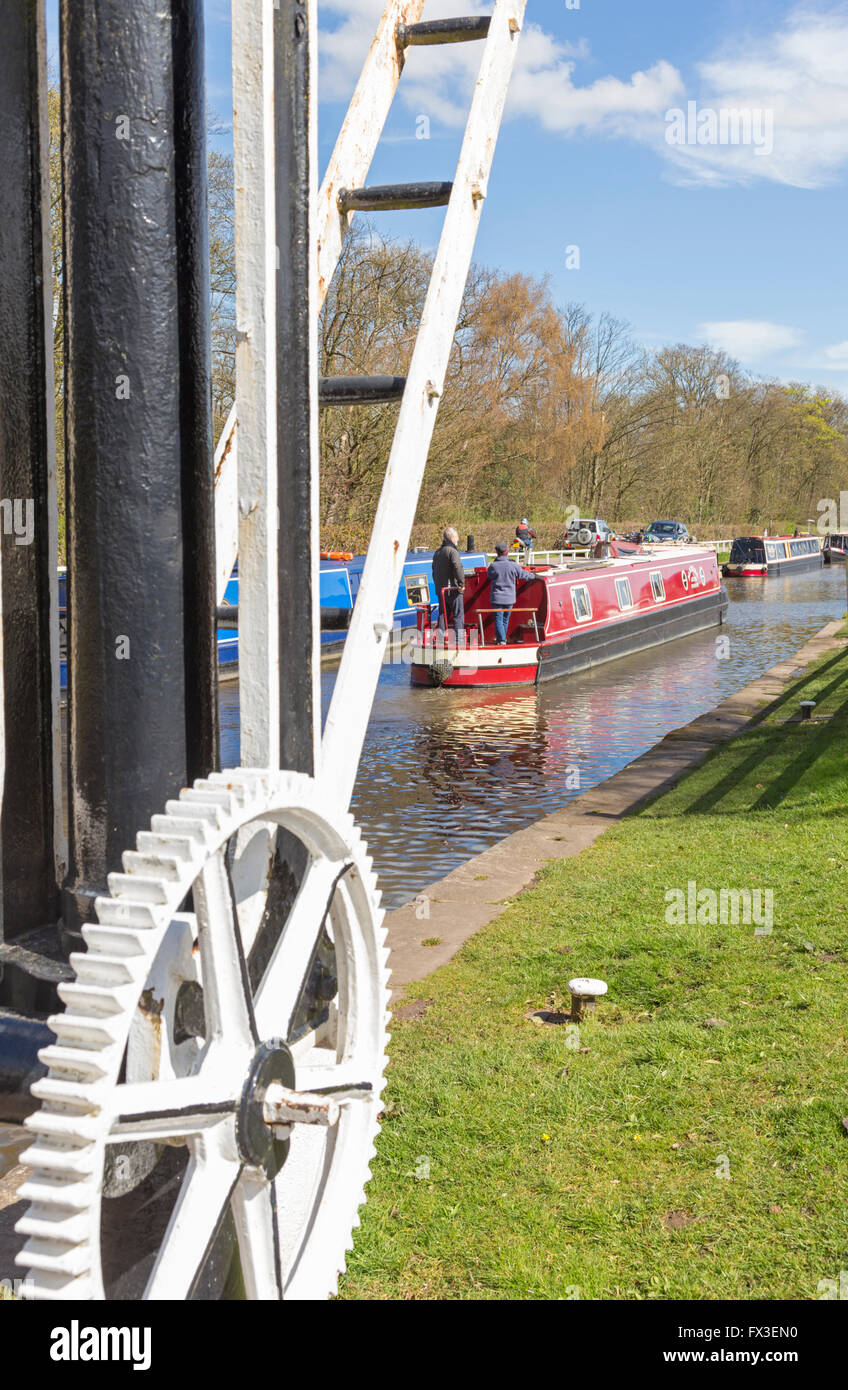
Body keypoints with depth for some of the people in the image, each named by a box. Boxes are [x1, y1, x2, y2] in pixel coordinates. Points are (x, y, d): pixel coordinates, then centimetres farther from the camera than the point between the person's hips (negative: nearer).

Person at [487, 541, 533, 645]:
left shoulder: (493, 566, -10)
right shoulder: (513, 565, -7)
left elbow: (490, 576, 9)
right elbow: (523, 574, 7)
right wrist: (533, 576, 26)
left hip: (497, 598, -2)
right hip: (509, 598, 2)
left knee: (498, 619, 0)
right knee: (505, 619, 16)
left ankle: (501, 640, -12)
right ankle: (503, 639, 25)